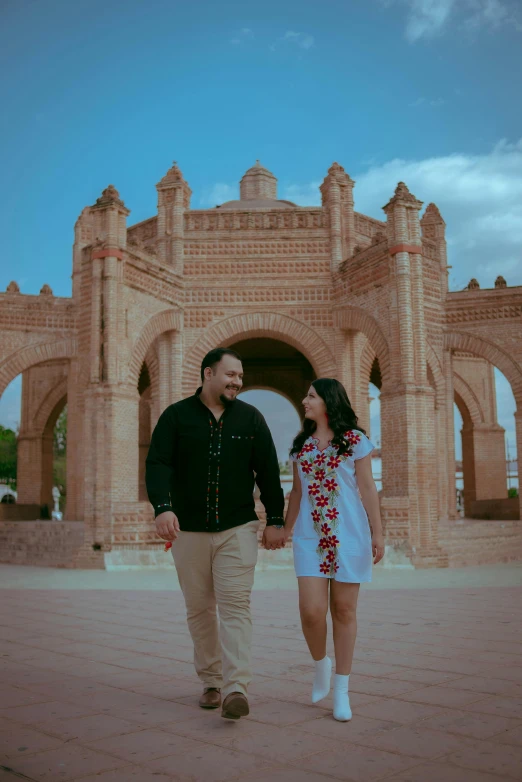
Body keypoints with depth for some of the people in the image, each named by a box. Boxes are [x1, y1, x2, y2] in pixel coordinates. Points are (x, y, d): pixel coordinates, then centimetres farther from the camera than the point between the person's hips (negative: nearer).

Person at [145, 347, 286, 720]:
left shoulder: (251, 418, 7)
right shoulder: (176, 416, 3)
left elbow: (268, 472, 7)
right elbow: (157, 464, -6)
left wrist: (275, 520, 2)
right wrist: (163, 507, -23)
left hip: (237, 528, 0)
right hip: (188, 530, 1)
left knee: (235, 606, -9)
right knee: (199, 609, 8)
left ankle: (236, 689, -11)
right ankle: (211, 682, 21)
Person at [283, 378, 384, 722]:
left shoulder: (355, 440, 1)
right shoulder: (301, 444, 12)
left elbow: (368, 489, 1)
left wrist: (378, 533, -2)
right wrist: (285, 529, 16)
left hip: (349, 536, -2)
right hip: (310, 537, 3)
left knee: (344, 610, 3)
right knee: (312, 610, -8)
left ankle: (341, 690, 16)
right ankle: (321, 663, 22)